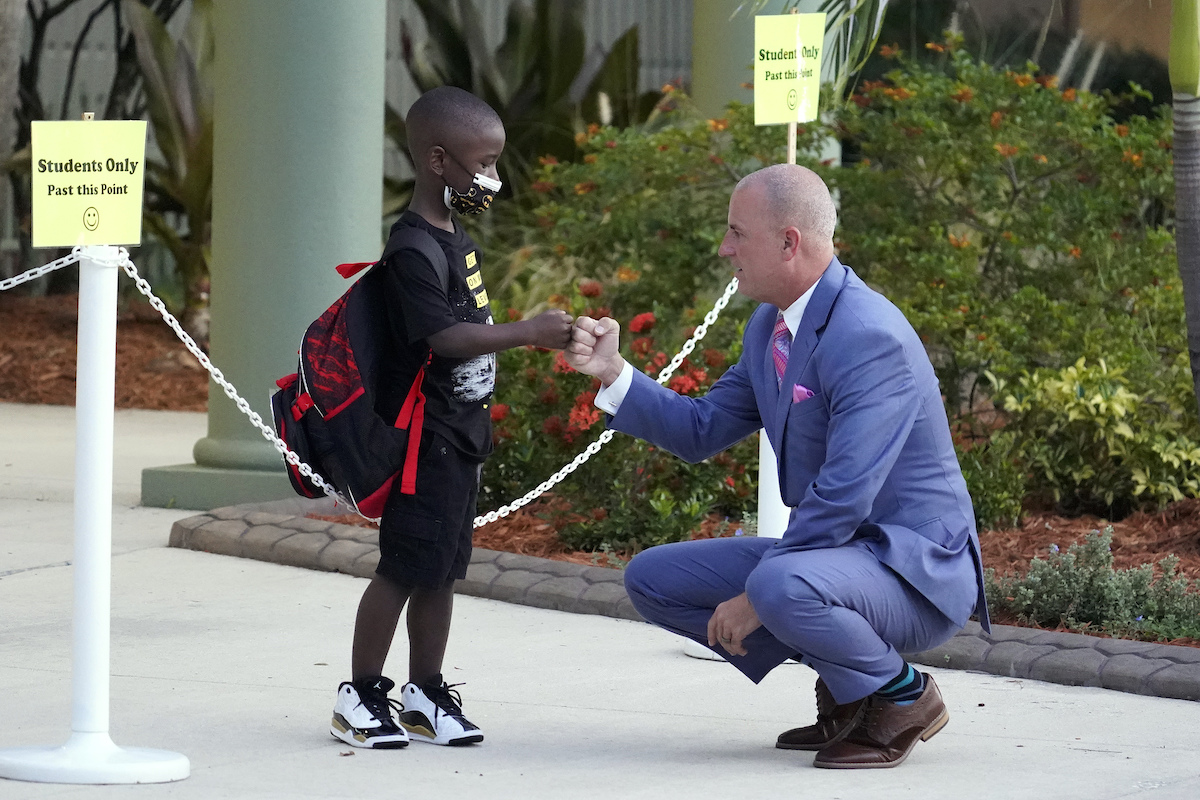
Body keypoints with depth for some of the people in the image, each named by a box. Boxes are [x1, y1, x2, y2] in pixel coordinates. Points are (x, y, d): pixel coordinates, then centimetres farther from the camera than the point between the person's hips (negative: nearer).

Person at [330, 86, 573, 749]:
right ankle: (359, 698, 3)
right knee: (406, 566, -6)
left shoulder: (455, 238, 13)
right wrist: (527, 333, -31)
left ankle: (425, 696, 19)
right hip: (423, 436, -9)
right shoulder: (411, 248, -18)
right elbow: (442, 336, -27)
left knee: (443, 568, 12)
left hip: (460, 429, 9)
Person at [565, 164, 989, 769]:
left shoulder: (869, 338, -24)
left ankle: (902, 696, -10)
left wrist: (754, 595, -22)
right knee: (652, 579, 6)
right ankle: (842, 682, 9)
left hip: (916, 574, -10)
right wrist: (613, 373, 1)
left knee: (781, 585, -39)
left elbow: (842, 498, -28)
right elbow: (699, 430, 15)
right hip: (831, 553, 10)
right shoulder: (769, 327, 7)